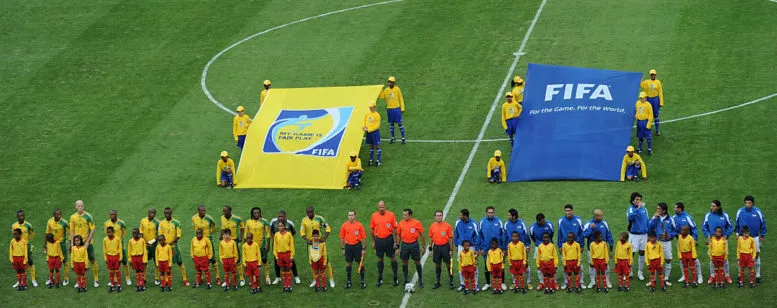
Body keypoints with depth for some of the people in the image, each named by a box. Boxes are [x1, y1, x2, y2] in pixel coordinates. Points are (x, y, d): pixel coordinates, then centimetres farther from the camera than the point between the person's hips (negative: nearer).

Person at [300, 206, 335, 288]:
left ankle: (331, 279, 7)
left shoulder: (319, 218, -9)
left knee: (325, 260, -2)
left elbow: (328, 229, -4)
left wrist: (324, 238, -17)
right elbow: (302, 232, 1)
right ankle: (315, 279, 24)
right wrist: (307, 240, -16)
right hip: (310, 243, 3)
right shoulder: (304, 220, -3)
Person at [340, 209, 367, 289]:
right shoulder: (344, 226, 0)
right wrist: (343, 249, 5)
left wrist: (363, 248, -3)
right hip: (348, 246, 2)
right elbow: (342, 238, 6)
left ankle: (362, 281, 14)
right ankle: (348, 281, 19)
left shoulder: (359, 225, -5)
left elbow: (363, 237, -1)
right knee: (348, 263, 8)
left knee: (361, 263, 4)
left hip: (357, 246, -2)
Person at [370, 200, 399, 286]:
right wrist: (373, 241, 8)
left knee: (392, 258, 3)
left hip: (389, 239, -2)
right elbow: (372, 229, 9)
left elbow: (395, 229, -3)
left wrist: (396, 241, -5)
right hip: (378, 240, 2)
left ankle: (395, 278, 13)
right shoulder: (374, 216, 1)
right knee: (380, 259, 10)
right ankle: (380, 279, 19)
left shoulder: (391, 215, -6)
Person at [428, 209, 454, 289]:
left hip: (445, 247, -3)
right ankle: (437, 282, 20)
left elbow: (450, 238, -4)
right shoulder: (432, 226, 4)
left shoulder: (447, 226, -6)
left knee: (448, 264, 2)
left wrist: (451, 250, -6)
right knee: (437, 265, 10)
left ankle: (451, 282, 11)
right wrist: (430, 249, 8)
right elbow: (431, 238, 11)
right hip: (436, 247, 3)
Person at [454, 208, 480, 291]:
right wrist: (456, 245, 10)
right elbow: (456, 234, 9)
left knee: (474, 266, 3)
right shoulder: (458, 222, -4)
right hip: (461, 246, 3)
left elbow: (477, 237, -7)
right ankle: (462, 284, 20)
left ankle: (475, 284, 14)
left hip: (471, 246, -3)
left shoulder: (473, 224, -13)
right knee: (461, 266, 8)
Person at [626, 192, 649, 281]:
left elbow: (647, 221, 13)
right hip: (634, 234, -4)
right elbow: (630, 217, -32)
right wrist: (638, 208, -41)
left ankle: (640, 272, 23)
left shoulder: (644, 209, 4)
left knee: (642, 253, 11)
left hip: (644, 234, 4)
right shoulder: (630, 209, -10)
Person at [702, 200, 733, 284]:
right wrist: (708, 235, -8)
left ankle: (727, 275, 17)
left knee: (725, 258, 5)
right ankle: (712, 275, 16)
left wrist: (726, 235, -8)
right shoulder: (708, 216, -1)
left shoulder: (724, 215, -3)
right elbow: (704, 227, 5)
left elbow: (730, 227, 3)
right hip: (712, 239, 1)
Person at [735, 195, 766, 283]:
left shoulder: (758, 212, -9)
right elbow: (737, 223, 9)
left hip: (755, 237, -1)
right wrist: (737, 233, 9)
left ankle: (758, 276, 13)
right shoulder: (740, 212, -6)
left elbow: (763, 224, 2)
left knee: (756, 256, 5)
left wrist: (762, 235, 3)